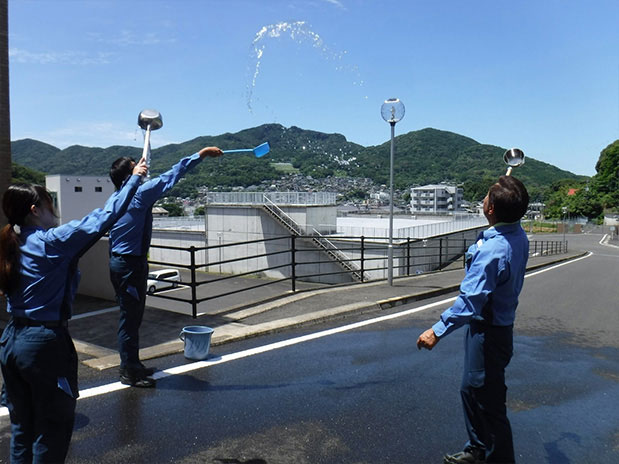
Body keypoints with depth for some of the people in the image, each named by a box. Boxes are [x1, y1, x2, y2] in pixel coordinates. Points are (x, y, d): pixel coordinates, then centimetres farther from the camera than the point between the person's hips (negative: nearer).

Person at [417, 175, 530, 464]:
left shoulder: (492, 250, -30)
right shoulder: (519, 237, -2)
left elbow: (470, 300, -31)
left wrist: (437, 331, -28)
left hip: (488, 332, -10)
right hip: (501, 323, 10)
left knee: (488, 401, 6)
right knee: (471, 390, 23)